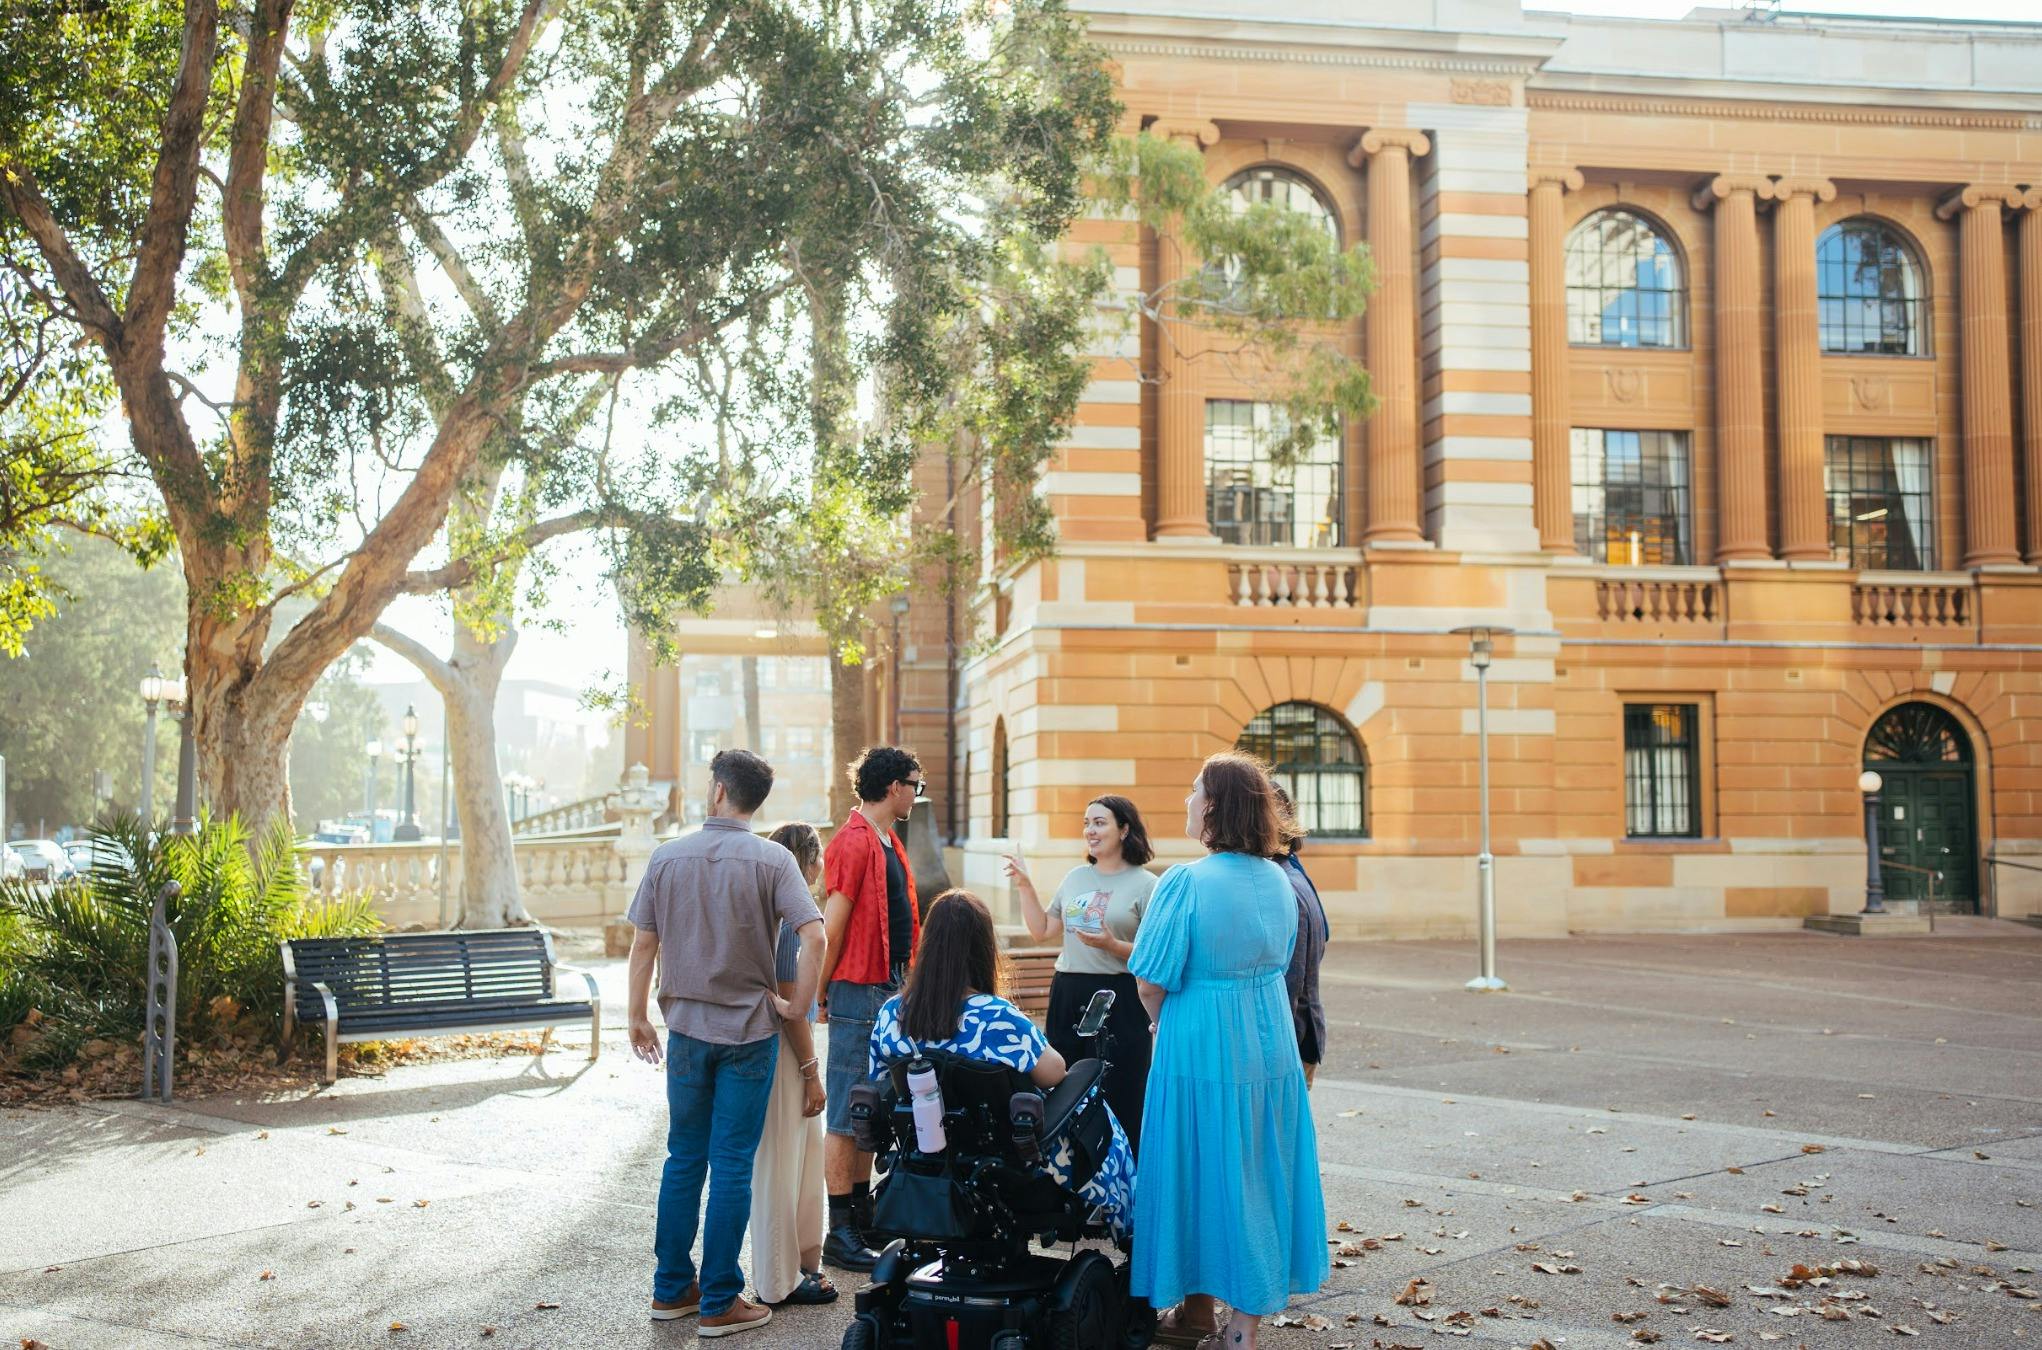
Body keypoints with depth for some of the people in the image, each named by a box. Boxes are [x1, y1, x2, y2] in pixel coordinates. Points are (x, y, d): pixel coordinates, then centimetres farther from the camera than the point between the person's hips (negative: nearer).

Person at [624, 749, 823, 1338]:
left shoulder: (667, 857, -1)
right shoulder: (773, 860, -9)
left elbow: (643, 943, 1)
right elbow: (813, 936, -19)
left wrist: (638, 1017, 12)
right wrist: (797, 1006, -8)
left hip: (686, 1029, 3)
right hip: (749, 1031, -3)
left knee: (683, 1159, 15)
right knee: (732, 1166, 3)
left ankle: (671, 1289, 22)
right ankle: (719, 1303, 8)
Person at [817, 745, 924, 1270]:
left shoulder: (889, 843, 16)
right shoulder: (854, 842, -15)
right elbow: (833, 924, -15)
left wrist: (902, 981, 17)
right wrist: (821, 994, -12)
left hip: (889, 988, 10)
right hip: (858, 991, -10)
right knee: (844, 1116, -4)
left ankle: (863, 1211, 24)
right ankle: (840, 1232, 0)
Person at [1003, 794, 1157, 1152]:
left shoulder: (1145, 884, -3)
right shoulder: (1076, 878, 14)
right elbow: (1041, 931, 17)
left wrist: (1113, 945, -20)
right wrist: (1025, 887, 10)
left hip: (1119, 999, -5)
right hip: (1068, 997, 6)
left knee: (1119, 1100, -4)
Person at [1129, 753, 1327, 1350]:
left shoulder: (1185, 882, -17)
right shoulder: (1277, 880, 3)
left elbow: (1152, 983, -15)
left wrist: (1166, 1024, 6)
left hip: (1201, 1048, -6)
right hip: (1270, 1046, 6)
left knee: (1201, 1172, 9)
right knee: (1257, 1173, 13)